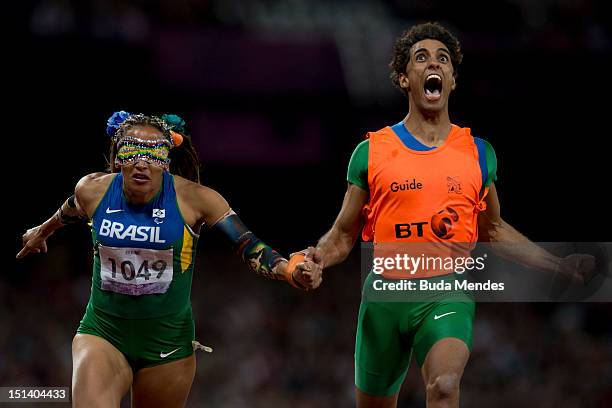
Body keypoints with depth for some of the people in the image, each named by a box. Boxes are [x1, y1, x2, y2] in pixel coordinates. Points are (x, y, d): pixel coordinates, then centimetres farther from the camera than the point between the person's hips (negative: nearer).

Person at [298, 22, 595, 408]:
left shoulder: (477, 152, 7)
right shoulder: (372, 151, 3)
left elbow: (492, 229, 19)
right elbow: (344, 234, 8)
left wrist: (560, 265, 11)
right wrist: (316, 257, -14)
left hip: (448, 293, -1)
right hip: (386, 293, 1)